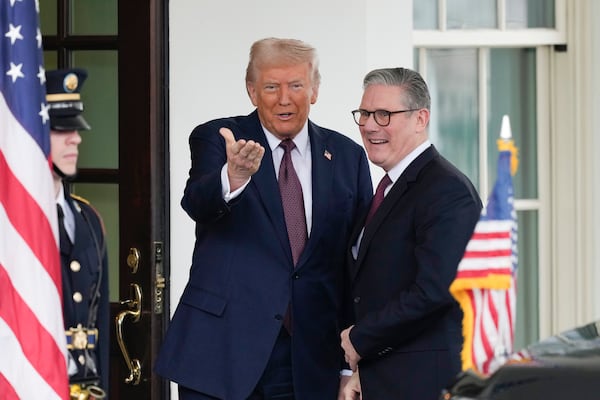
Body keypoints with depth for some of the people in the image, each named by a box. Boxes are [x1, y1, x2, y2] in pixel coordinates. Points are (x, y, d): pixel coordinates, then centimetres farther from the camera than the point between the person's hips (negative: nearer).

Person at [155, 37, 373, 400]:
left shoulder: (348, 157, 9)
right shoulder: (215, 139, 1)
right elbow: (197, 203, -19)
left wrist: (352, 363, 6)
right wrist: (233, 176, -41)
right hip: (222, 354, -2)